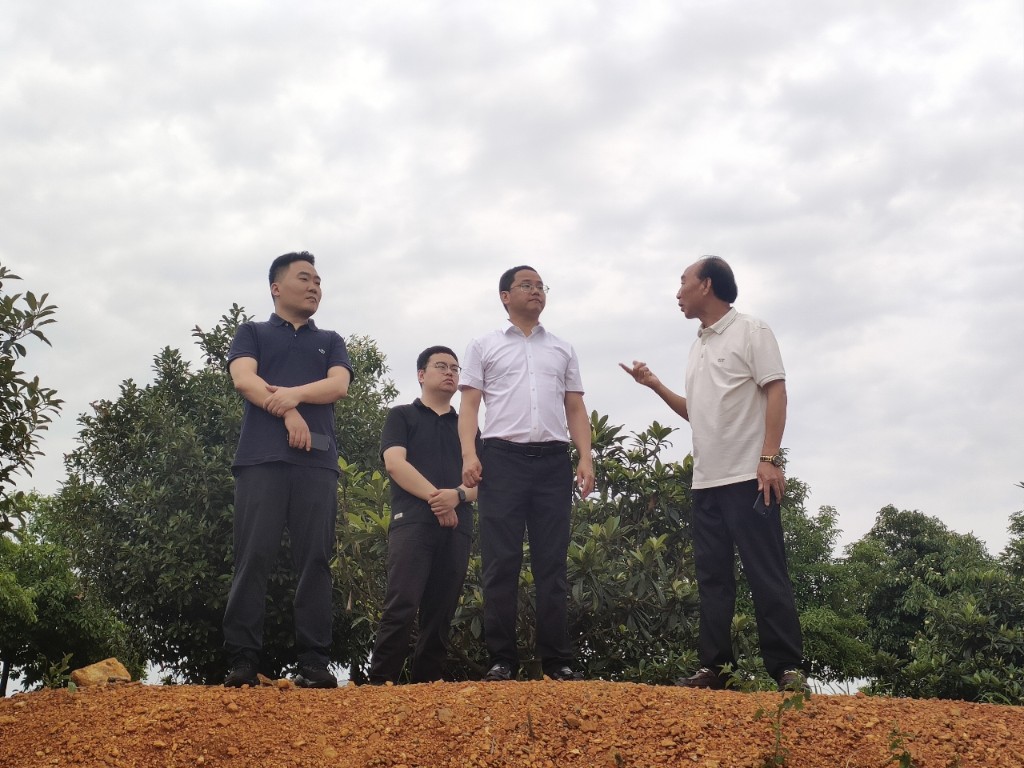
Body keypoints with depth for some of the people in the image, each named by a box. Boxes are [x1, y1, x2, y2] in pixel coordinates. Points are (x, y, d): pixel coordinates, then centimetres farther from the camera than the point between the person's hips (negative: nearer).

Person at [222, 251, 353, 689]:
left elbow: (338, 385, 4)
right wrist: (287, 414, -13)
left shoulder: (330, 342, 24)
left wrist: (293, 393, -14)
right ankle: (243, 661, -6)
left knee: (315, 561, -4)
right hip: (261, 457, -2)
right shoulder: (252, 333, 19)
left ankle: (314, 663, -4)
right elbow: (243, 379, 0)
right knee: (253, 559, -7)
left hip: (317, 460, 2)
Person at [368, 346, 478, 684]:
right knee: (402, 606, -16)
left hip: (457, 526, 4)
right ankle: (380, 682, -14)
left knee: (441, 613, 1)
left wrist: (457, 495, -9)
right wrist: (434, 496, -12)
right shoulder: (402, 416, 14)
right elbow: (394, 463, -2)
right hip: (412, 520, -4)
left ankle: (426, 685, 5)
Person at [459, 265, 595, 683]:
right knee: (501, 562, -4)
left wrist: (586, 458, 2)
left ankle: (557, 660, 5)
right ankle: (502, 660, 1)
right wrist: (469, 454, -11)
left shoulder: (563, 350, 19)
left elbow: (575, 409, 15)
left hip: (553, 461, 2)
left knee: (552, 564, 2)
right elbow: (470, 405, 5)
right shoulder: (485, 346, 12)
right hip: (502, 458, -2)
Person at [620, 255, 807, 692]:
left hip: (748, 477, -8)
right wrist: (655, 385, 14)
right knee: (712, 576, 7)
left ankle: (788, 668, -1)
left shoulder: (751, 332, -3)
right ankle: (715, 666, 12)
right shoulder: (697, 347, 19)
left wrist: (770, 458, -19)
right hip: (706, 481, 8)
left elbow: (776, 393, -10)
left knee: (766, 574, -6)